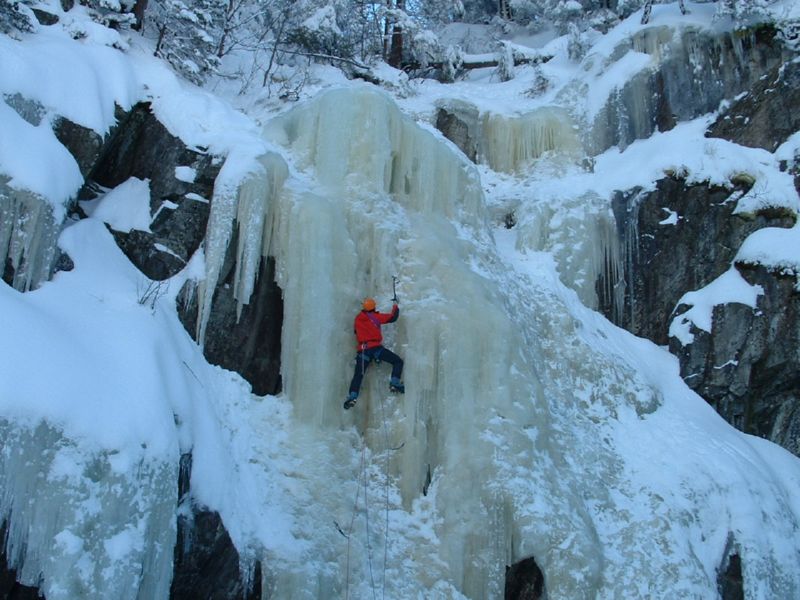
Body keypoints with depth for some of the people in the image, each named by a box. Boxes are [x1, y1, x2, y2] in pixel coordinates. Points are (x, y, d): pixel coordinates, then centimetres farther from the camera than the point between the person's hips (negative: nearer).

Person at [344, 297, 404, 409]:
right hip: (376, 347, -4)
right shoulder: (376, 316, 2)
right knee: (398, 361, 5)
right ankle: (394, 384, -11)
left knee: (358, 374, 2)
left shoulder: (358, 318, 13)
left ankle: (352, 397, -15)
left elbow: (355, 330, 29)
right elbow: (392, 317, 10)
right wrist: (395, 306, 28)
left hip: (363, 349, 4)